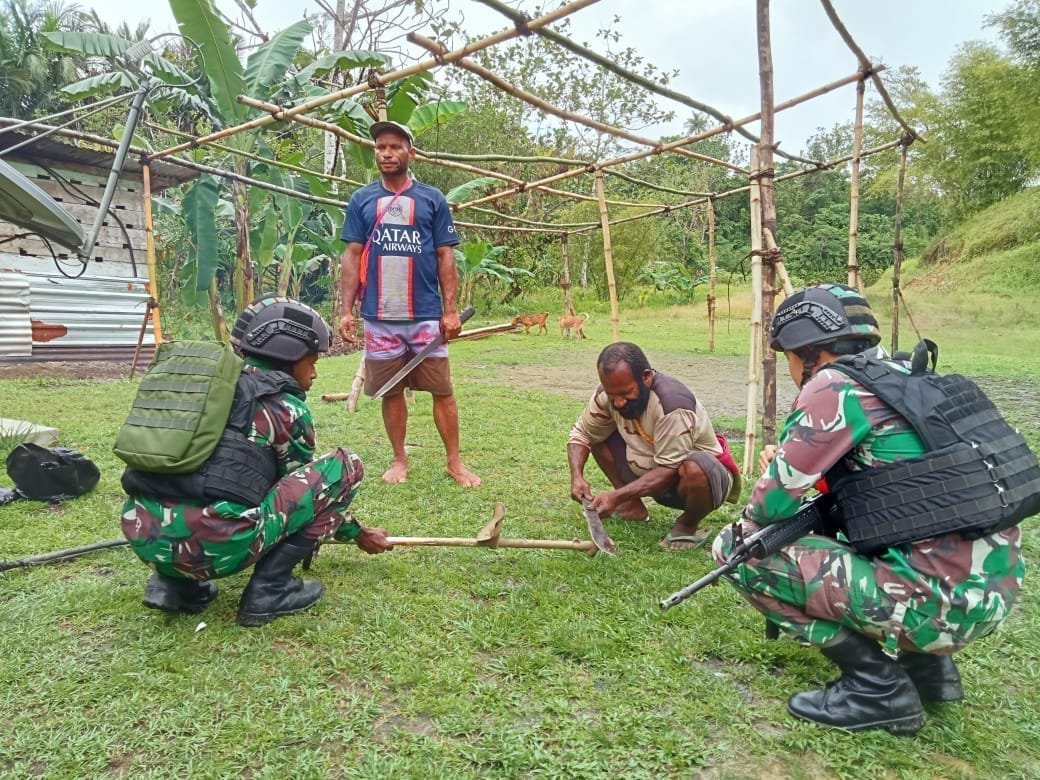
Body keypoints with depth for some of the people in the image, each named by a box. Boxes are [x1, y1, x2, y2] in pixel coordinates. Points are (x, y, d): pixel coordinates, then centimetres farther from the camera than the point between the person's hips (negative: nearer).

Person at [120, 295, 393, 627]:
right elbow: (308, 488, 17)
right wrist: (357, 533, 34)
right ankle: (269, 589, 4)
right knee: (346, 465, 4)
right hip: (215, 545, -7)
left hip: (142, 535, 7)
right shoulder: (284, 404, 4)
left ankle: (172, 583, 19)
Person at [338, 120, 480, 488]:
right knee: (391, 391, 9)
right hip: (379, 317, 1)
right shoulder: (361, 200, 9)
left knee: (442, 390, 2)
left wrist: (450, 310, -4)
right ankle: (399, 460, 24)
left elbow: (446, 257, 4)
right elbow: (352, 257, 7)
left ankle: (455, 462, 13)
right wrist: (347, 311, -2)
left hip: (427, 314, -1)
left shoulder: (432, 199, 6)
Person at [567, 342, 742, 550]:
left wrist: (617, 496, -34)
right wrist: (577, 477, -19)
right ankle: (632, 506, 9)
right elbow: (581, 434, -2)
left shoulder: (672, 402, -32)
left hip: (703, 476, -6)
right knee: (599, 434, -6)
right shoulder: (610, 394, -14)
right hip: (650, 476, 6)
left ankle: (687, 526, -9)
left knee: (694, 469, -41)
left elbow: (669, 470, -30)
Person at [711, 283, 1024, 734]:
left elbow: (770, 508, -9)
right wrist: (789, 463, 11)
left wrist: (749, 525, 13)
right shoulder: (904, 378, 13)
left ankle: (878, 687, 0)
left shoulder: (836, 385, -12)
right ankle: (927, 665, 20)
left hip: (945, 601, -9)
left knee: (737, 549, -7)